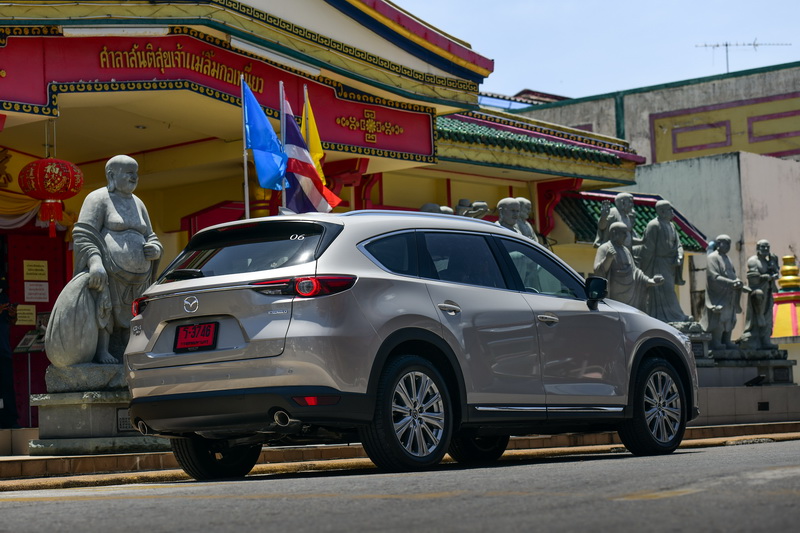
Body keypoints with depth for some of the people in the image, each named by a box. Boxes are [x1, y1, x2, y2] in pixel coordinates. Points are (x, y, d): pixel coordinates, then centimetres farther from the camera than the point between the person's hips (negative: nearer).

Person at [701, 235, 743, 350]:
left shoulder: (726, 258, 19)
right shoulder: (713, 257, -9)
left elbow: (733, 274, 18)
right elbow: (714, 277, -17)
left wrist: (738, 281, -6)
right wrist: (732, 282, -22)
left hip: (729, 296, 9)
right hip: (718, 294, -9)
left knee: (730, 319, 9)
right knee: (719, 319, -11)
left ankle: (726, 341, 14)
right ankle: (715, 342, -8)